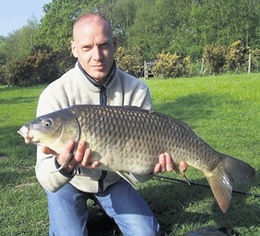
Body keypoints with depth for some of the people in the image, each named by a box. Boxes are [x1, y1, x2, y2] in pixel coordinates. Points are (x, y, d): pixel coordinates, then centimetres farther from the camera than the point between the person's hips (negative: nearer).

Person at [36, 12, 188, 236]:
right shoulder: (56, 95, -27)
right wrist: (63, 166, -54)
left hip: (114, 179, 2)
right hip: (69, 183, -2)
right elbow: (47, 181, -32)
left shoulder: (137, 91, -20)